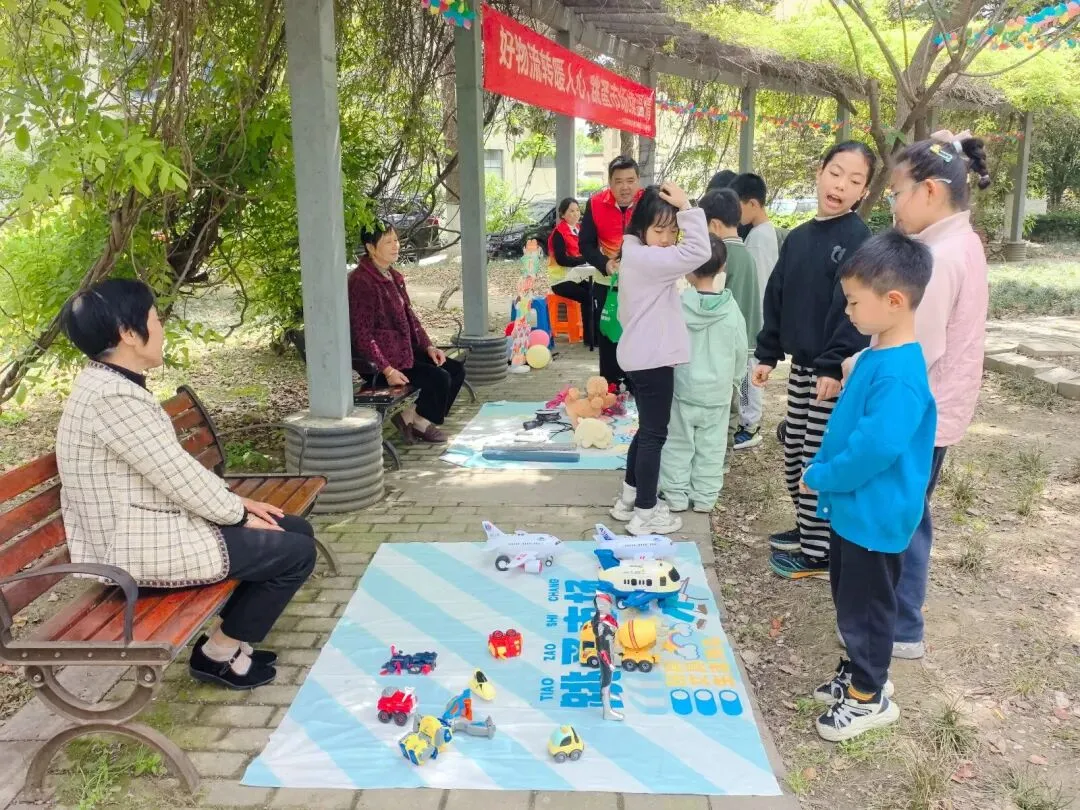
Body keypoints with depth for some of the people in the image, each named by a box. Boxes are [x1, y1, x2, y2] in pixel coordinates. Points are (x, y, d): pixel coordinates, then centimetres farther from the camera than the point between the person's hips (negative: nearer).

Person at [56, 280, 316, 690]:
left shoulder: (114, 385, 10)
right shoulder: (111, 397, -24)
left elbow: (178, 469, 15)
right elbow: (179, 476, -22)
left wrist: (235, 501, 9)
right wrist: (238, 514, -7)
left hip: (154, 524, 10)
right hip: (138, 548, -10)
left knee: (296, 530, 10)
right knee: (296, 552, -7)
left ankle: (234, 638, 21)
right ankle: (219, 653, 9)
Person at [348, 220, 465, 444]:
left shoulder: (393, 276, 12)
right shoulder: (361, 282, -17)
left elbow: (409, 315, 18)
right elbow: (363, 334, -21)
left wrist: (428, 346, 4)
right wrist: (387, 370, -27)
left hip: (406, 348, 10)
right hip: (383, 357, -10)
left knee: (457, 370, 1)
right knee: (439, 378, -21)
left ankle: (413, 416, 6)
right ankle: (420, 421, 5)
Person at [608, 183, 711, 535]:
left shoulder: (637, 255, 12)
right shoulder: (647, 258, -20)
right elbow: (699, 252, -29)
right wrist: (687, 208, -23)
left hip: (642, 356, 11)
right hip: (652, 359, -11)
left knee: (647, 429, 20)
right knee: (655, 434, -2)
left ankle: (630, 497, 30)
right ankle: (645, 513, 7)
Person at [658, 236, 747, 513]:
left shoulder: (678, 304, -14)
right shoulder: (731, 308, -8)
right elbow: (740, 350, 3)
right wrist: (735, 379, 19)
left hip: (682, 387, -1)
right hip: (718, 391, 2)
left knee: (678, 443, 11)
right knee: (711, 446, 12)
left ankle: (676, 495, 17)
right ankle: (704, 497, 19)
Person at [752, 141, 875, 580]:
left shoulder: (859, 239, -13)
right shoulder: (799, 237, 10)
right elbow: (776, 297, 13)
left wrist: (834, 366, -24)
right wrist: (767, 354, 11)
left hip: (835, 371, -8)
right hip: (801, 364, 8)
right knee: (794, 453, 16)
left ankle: (818, 552, 12)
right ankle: (808, 528, 34)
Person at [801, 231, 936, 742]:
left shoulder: (900, 374, -27)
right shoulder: (877, 355, 3)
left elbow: (875, 448, -30)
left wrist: (818, 477, -17)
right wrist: (820, 473, 7)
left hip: (875, 516, -9)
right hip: (852, 507, 9)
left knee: (865, 605, 9)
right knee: (849, 598, 23)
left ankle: (868, 696, 28)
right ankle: (864, 672, 42)